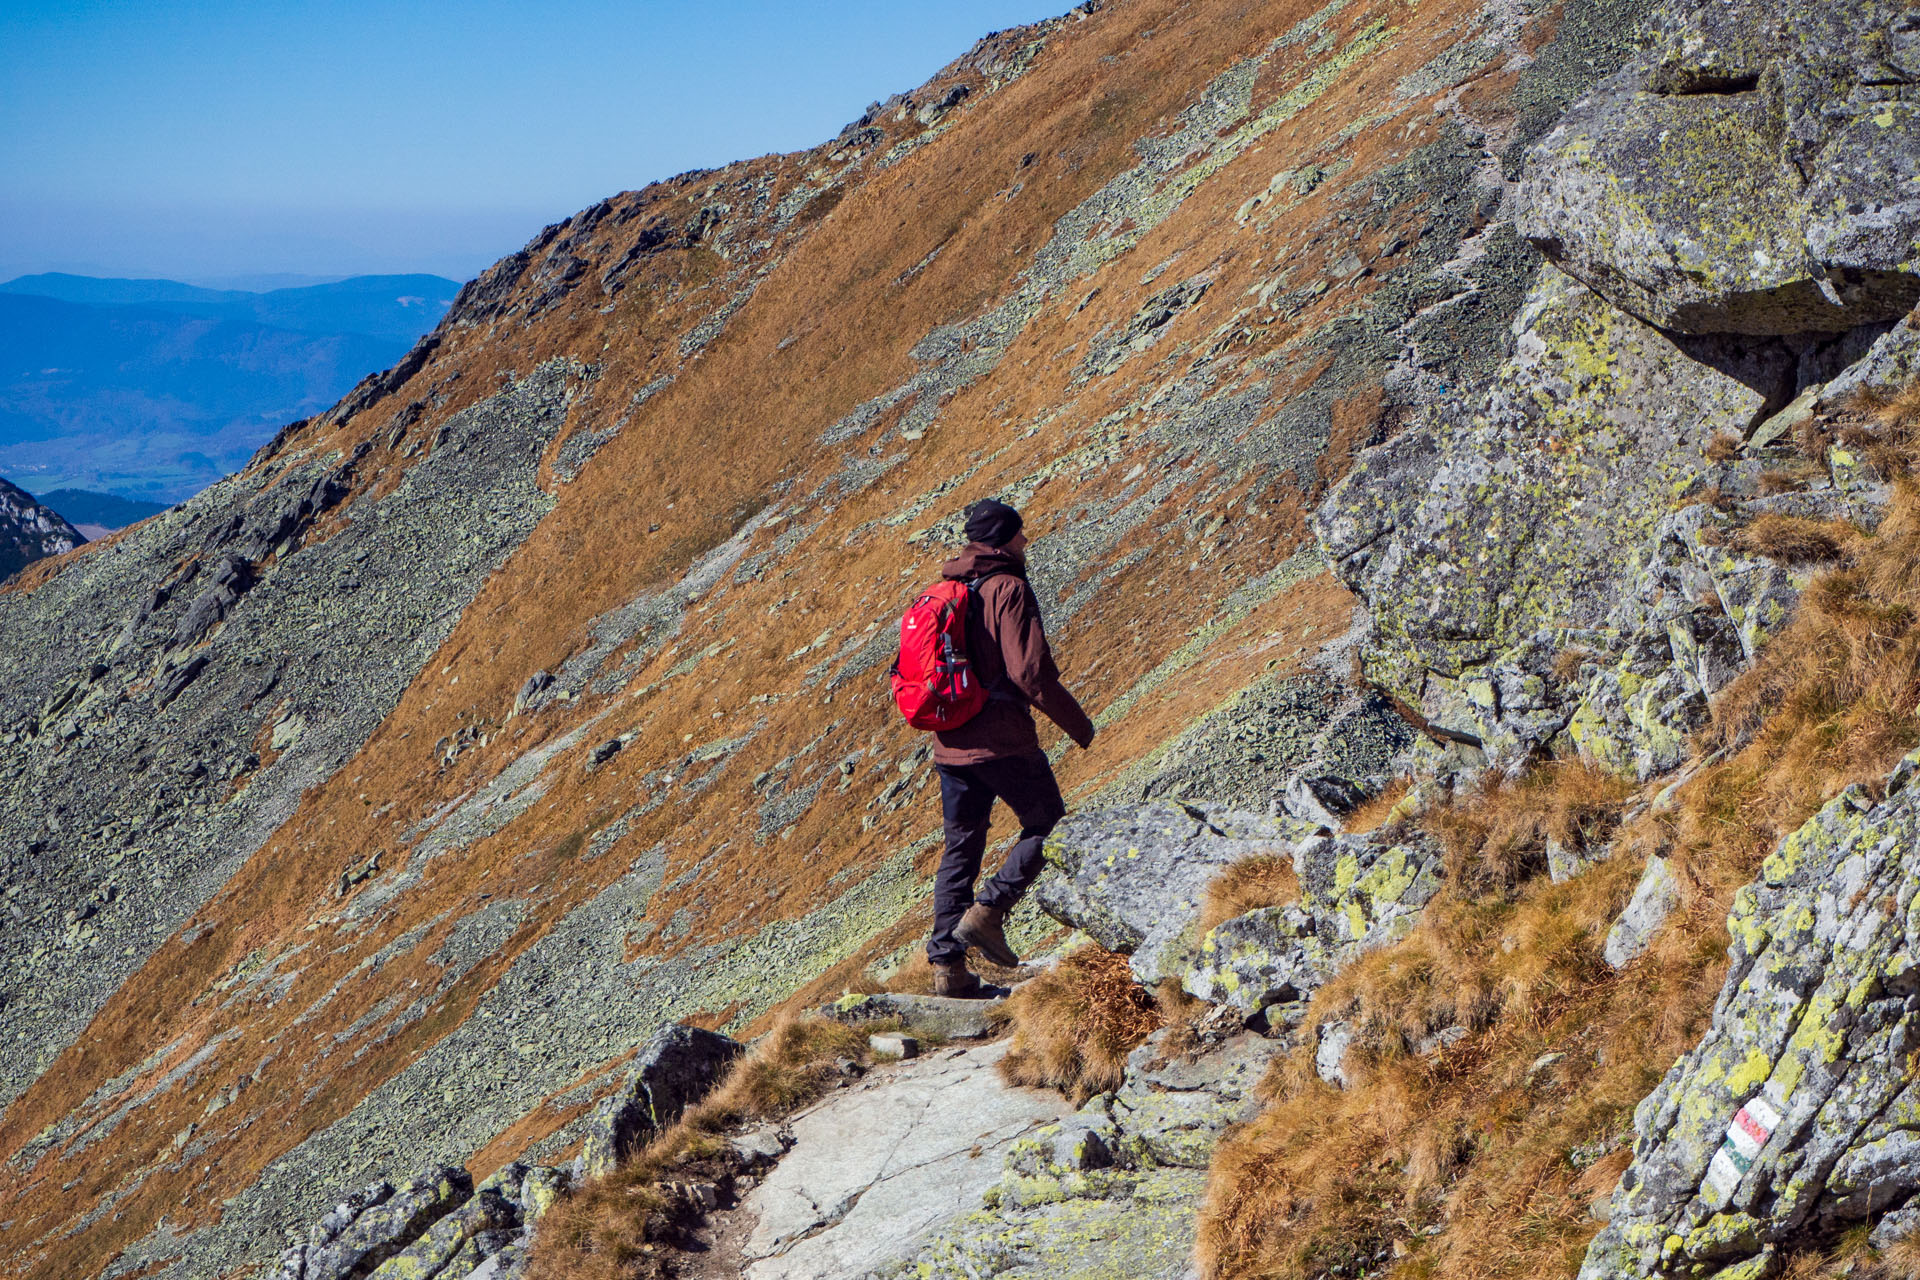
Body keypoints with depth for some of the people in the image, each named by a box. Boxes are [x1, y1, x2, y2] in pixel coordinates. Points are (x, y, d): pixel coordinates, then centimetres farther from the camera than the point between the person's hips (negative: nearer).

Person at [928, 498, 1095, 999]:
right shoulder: (1008, 590, -11)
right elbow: (1032, 672, -18)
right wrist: (1079, 725, -7)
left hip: (949, 744, 7)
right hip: (1002, 740, -7)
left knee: (961, 847, 11)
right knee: (1048, 825, 9)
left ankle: (947, 964, 8)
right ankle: (987, 910, -6)